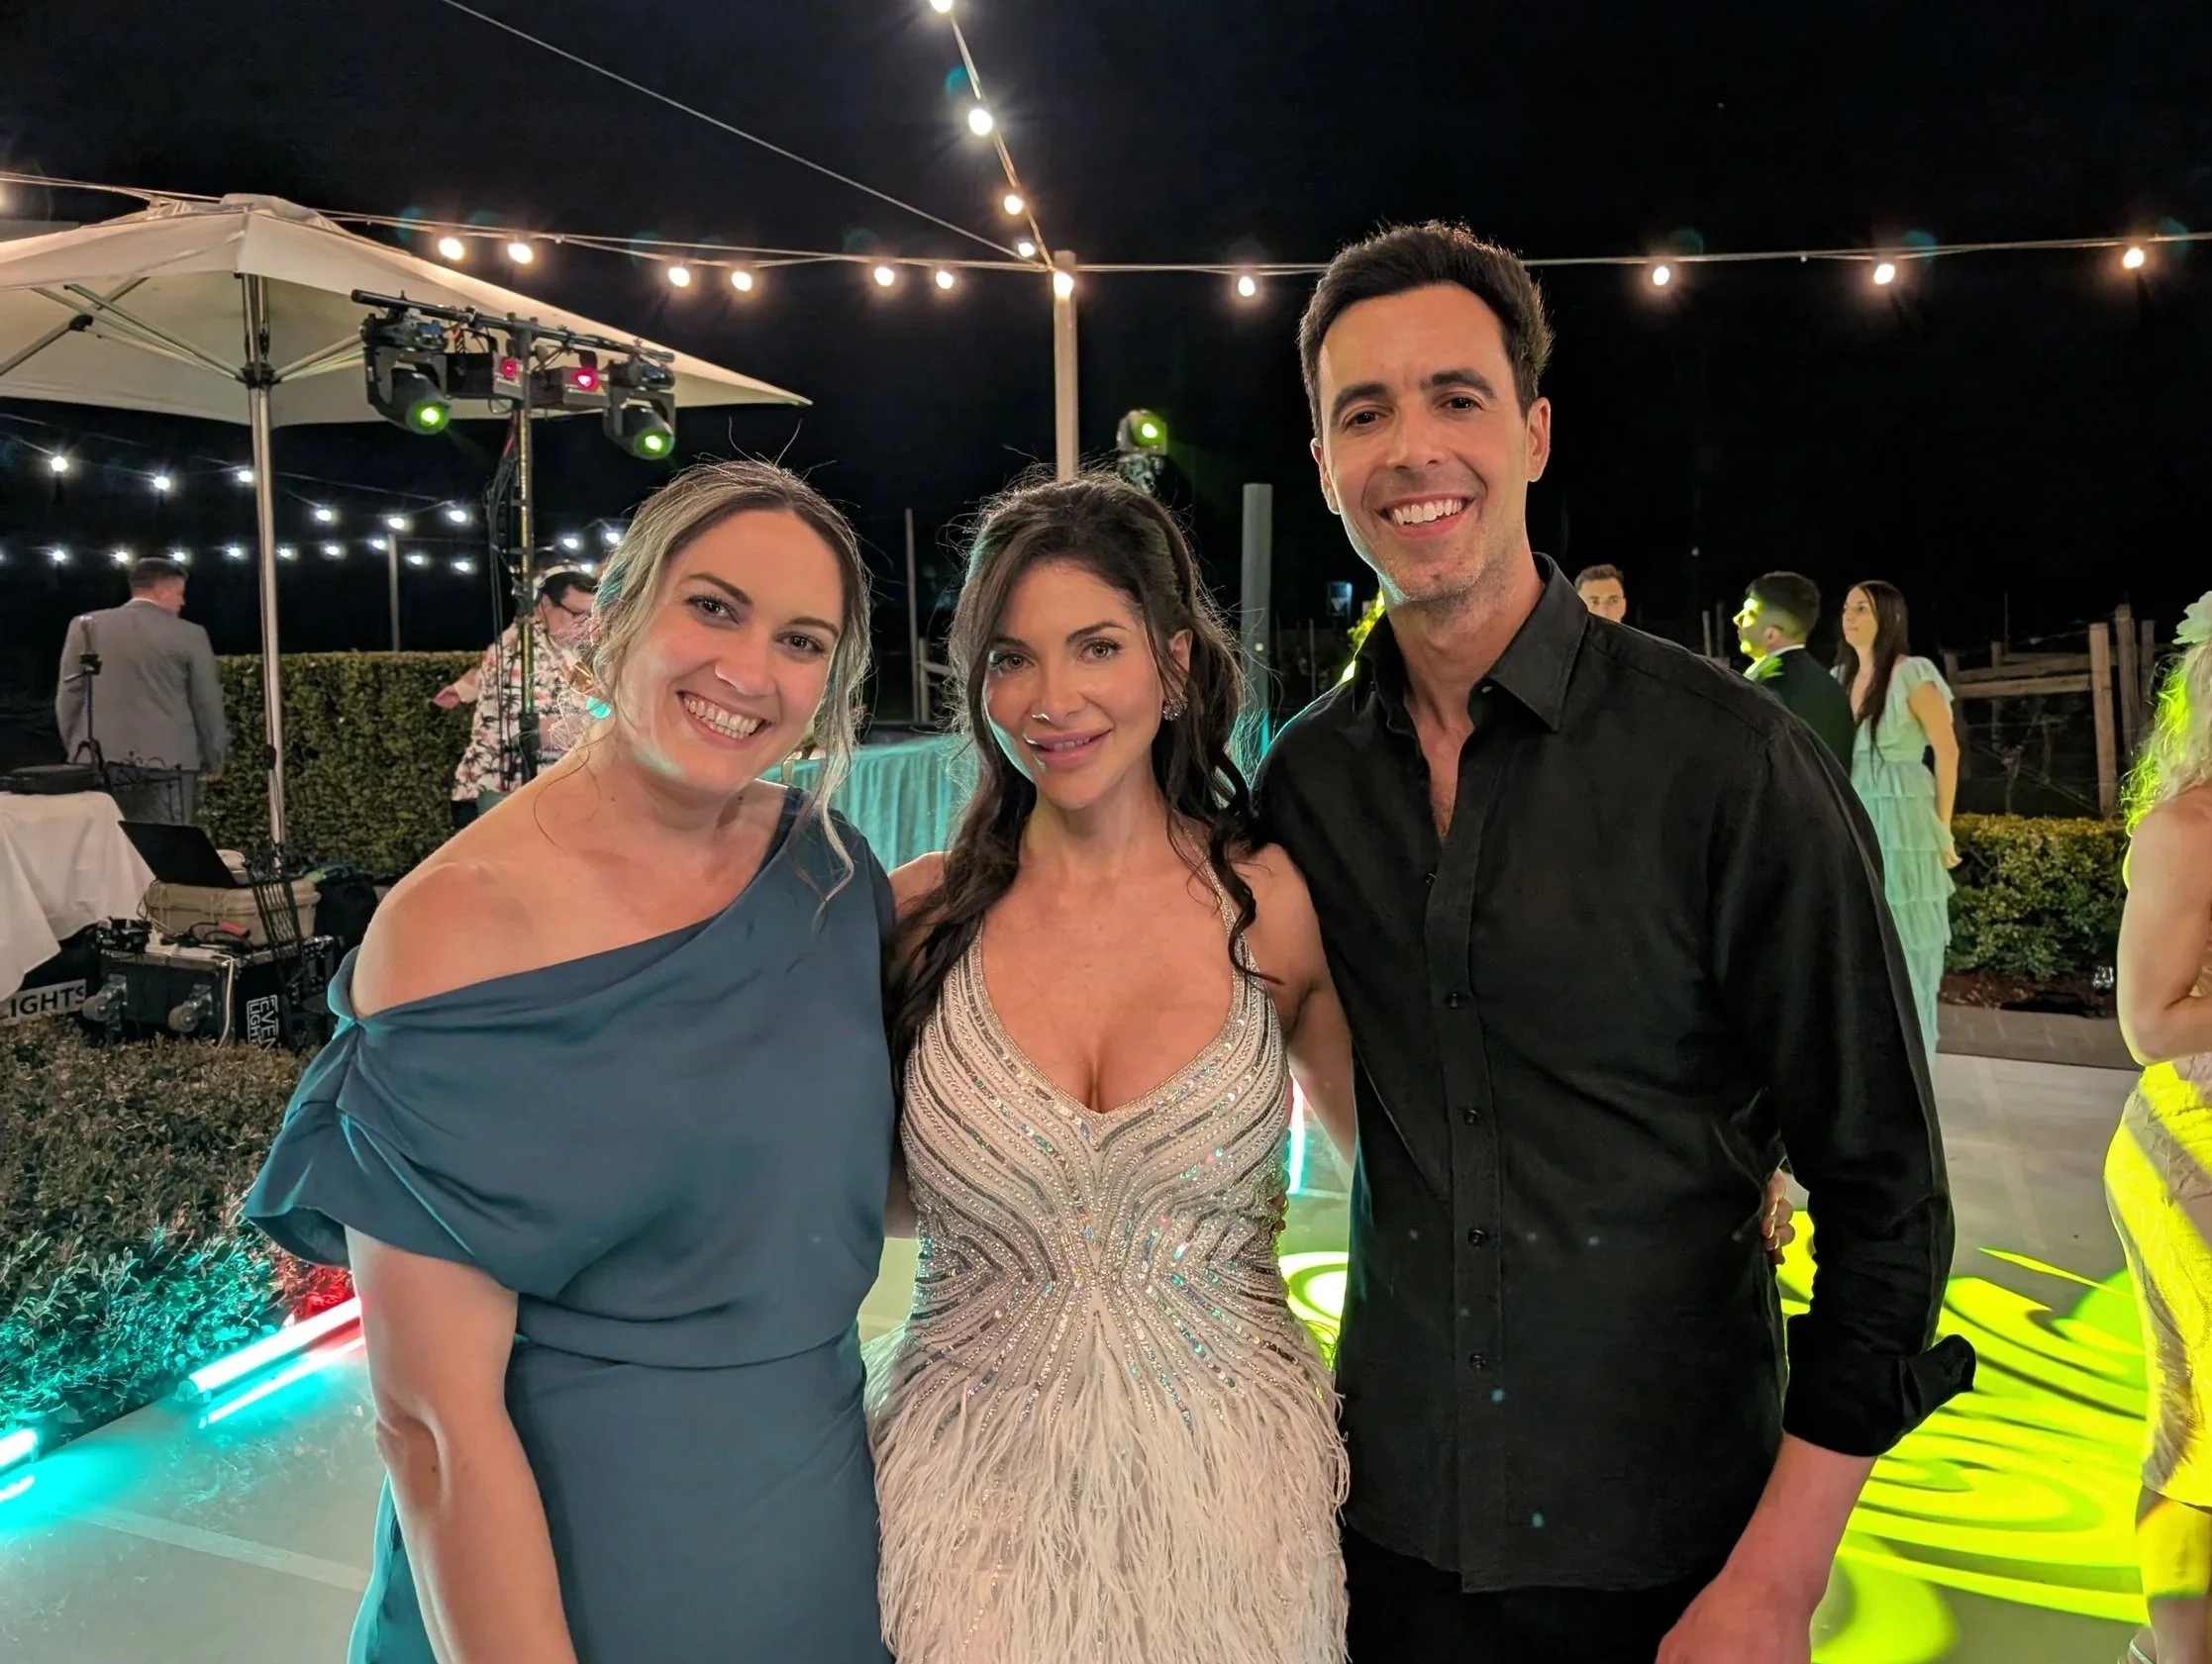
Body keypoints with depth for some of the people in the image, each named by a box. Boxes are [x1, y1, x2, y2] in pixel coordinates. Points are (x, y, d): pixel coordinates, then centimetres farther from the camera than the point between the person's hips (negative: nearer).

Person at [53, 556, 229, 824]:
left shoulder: (86, 627, 6)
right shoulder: (189, 635, -2)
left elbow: (68, 697, 8)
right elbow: (207, 704, 1)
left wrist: (76, 750, 19)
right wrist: (214, 761, 13)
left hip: (99, 763, 3)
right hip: (167, 764, -3)